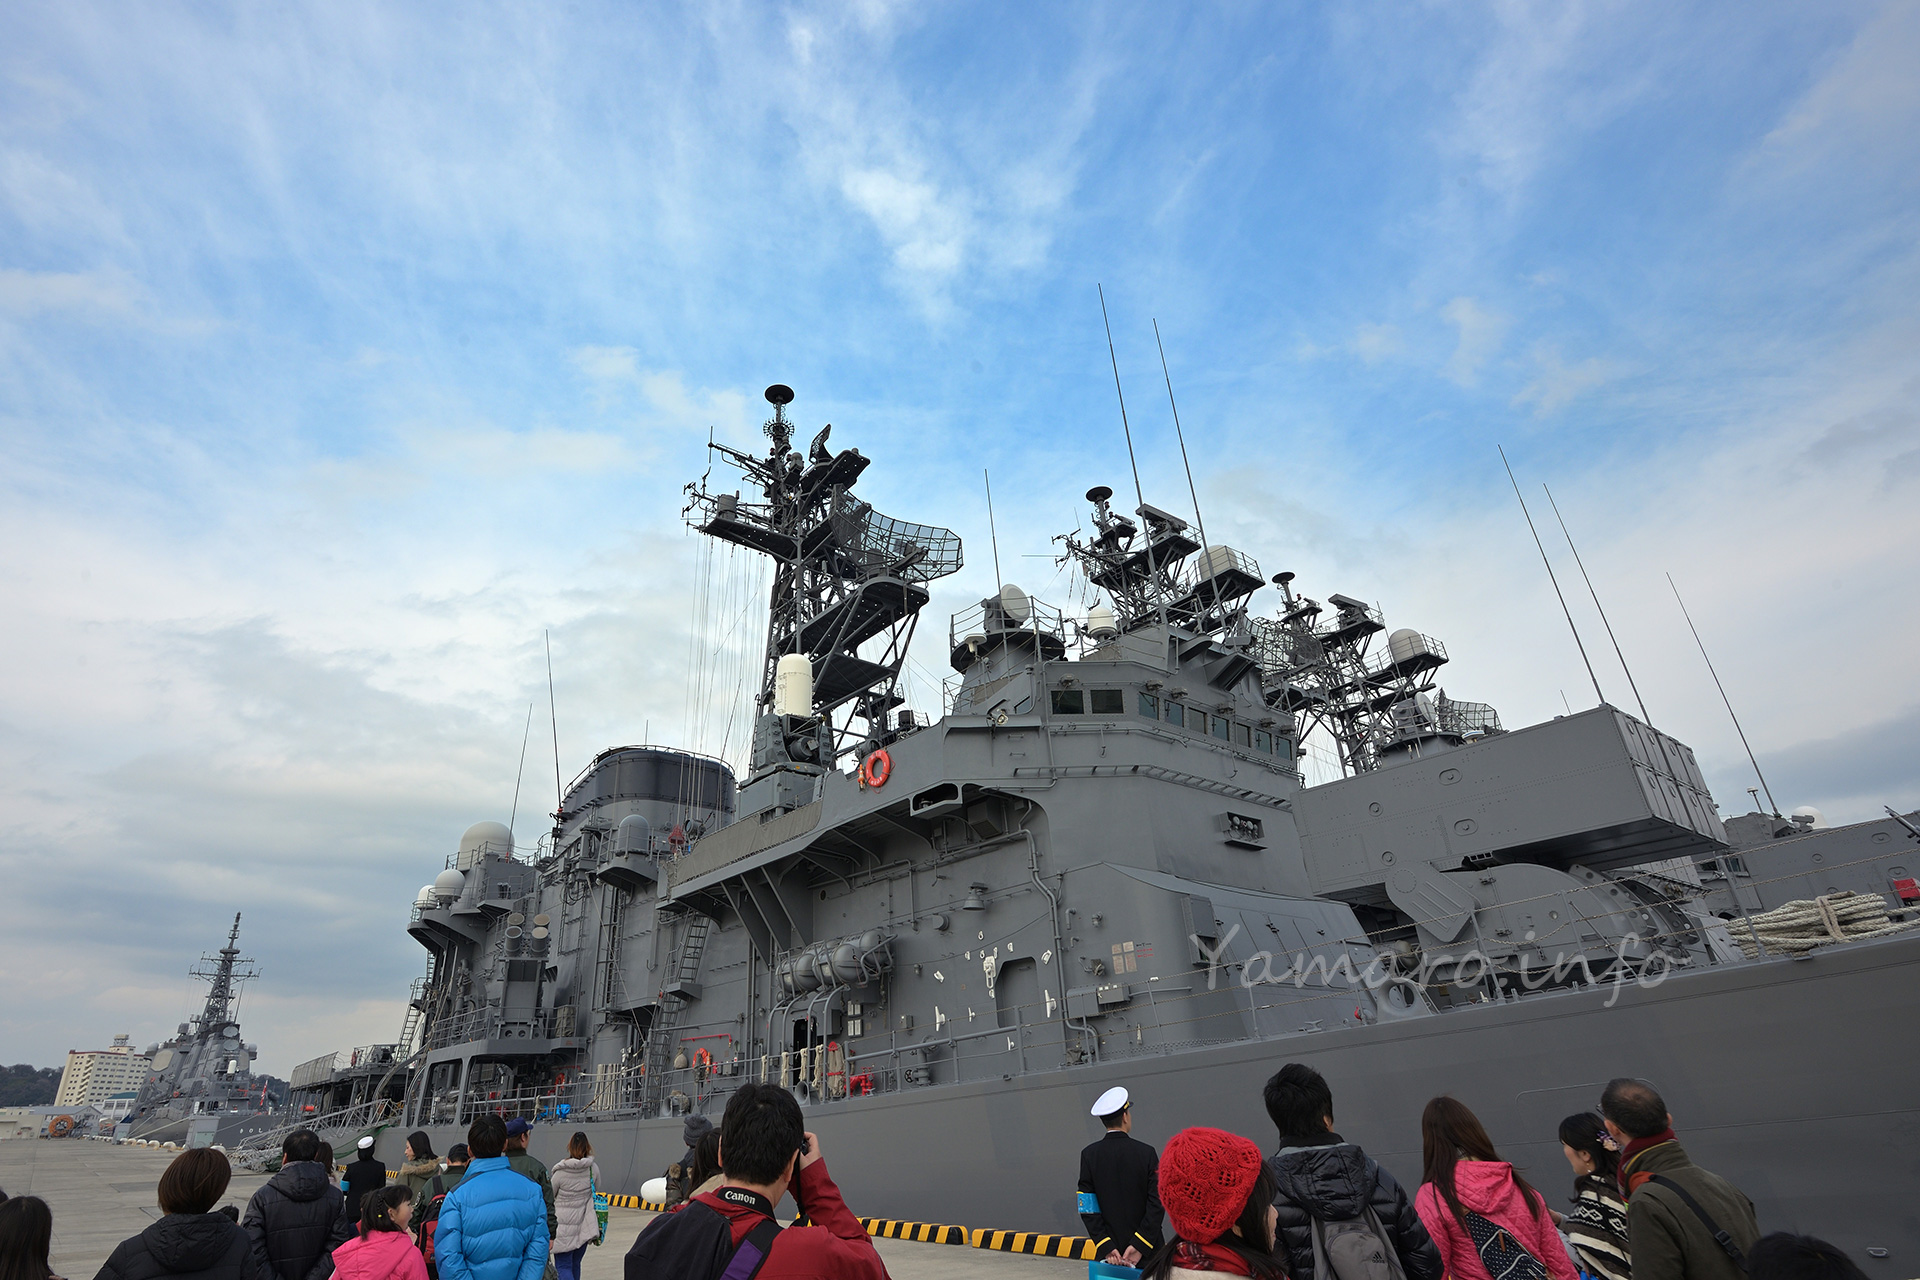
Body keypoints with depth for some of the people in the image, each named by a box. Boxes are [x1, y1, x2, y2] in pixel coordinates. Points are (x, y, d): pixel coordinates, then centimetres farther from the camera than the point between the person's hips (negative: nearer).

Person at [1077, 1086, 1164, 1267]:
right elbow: (1156, 1203, -9)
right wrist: (1139, 1245, -8)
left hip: (1109, 1249, 1)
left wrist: (1106, 1246, -5)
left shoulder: (1089, 1155, -3)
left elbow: (1087, 1207, -6)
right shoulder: (1146, 1152, -6)